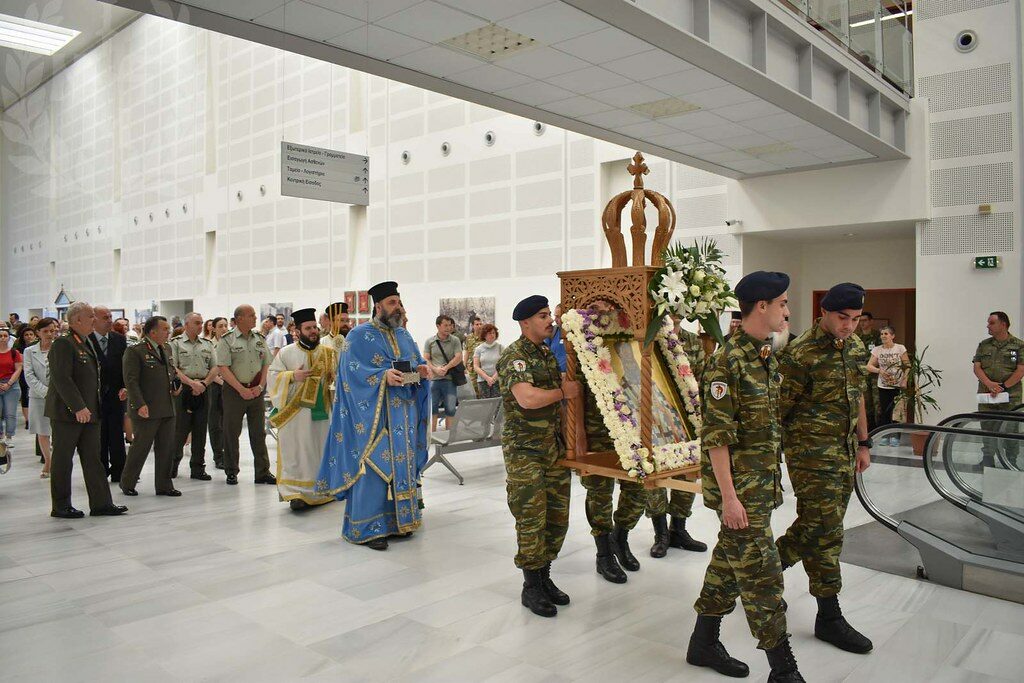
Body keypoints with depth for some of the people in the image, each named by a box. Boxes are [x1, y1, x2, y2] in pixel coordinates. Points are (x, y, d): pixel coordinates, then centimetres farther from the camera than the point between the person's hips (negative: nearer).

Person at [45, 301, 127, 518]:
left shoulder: (86, 343, 14)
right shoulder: (63, 344, -13)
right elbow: (61, 379, -21)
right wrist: (78, 407, -23)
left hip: (88, 412, 9)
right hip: (67, 412, -9)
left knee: (93, 459, 8)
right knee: (63, 460, 4)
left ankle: (101, 503, 12)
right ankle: (60, 506, 14)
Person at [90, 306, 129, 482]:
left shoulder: (119, 339, 6)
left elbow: (125, 365, 6)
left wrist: (125, 387, -5)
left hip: (116, 394, 3)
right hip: (95, 395, -3)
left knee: (117, 436, 6)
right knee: (99, 437, 4)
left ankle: (118, 472, 13)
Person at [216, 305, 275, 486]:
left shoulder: (260, 339, 10)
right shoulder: (227, 340, -5)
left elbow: (266, 365, 11)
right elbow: (223, 368, -10)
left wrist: (260, 386, -4)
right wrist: (241, 389, -15)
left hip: (256, 390, 4)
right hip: (234, 390, -4)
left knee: (259, 432, 6)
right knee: (232, 432, 3)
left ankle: (263, 472, 11)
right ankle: (231, 472, 15)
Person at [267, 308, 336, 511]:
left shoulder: (328, 352, 7)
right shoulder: (286, 353, 1)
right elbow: (273, 377, -2)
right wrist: (292, 376, -18)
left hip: (322, 410, 3)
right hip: (296, 412, -3)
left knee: (321, 451, 11)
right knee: (297, 452, -3)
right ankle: (296, 492, 1)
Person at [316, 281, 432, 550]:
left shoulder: (404, 336, 16)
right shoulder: (360, 335, -6)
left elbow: (416, 363, 19)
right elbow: (353, 372, -14)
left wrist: (421, 369, -5)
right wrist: (383, 376, -26)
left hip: (403, 413, 7)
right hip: (373, 414, -7)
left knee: (402, 464, 10)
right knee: (374, 466, -7)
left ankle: (397, 519, 21)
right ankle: (365, 527, 2)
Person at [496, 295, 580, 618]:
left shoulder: (549, 353, 13)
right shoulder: (514, 357, -13)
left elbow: (563, 386, 26)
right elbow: (527, 398, -27)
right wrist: (562, 391, -14)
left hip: (555, 447, 8)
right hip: (525, 451, -8)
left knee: (557, 517, 11)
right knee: (531, 519, -2)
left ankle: (545, 577, 26)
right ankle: (531, 587, 12)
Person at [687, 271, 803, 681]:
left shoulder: (765, 355, 10)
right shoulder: (727, 360, -19)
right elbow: (716, 434, -20)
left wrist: (774, 477, 19)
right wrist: (728, 496, -21)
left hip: (763, 479, 9)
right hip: (739, 484, -9)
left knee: (729, 560, 17)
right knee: (761, 572, -1)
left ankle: (704, 643, 31)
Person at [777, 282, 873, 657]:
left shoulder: (856, 346, 9)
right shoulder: (801, 354, -16)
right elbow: (780, 407, -13)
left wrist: (863, 444, 20)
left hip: (844, 449, 8)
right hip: (810, 449, -8)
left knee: (817, 524, 13)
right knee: (824, 529, -4)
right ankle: (829, 617, 7)